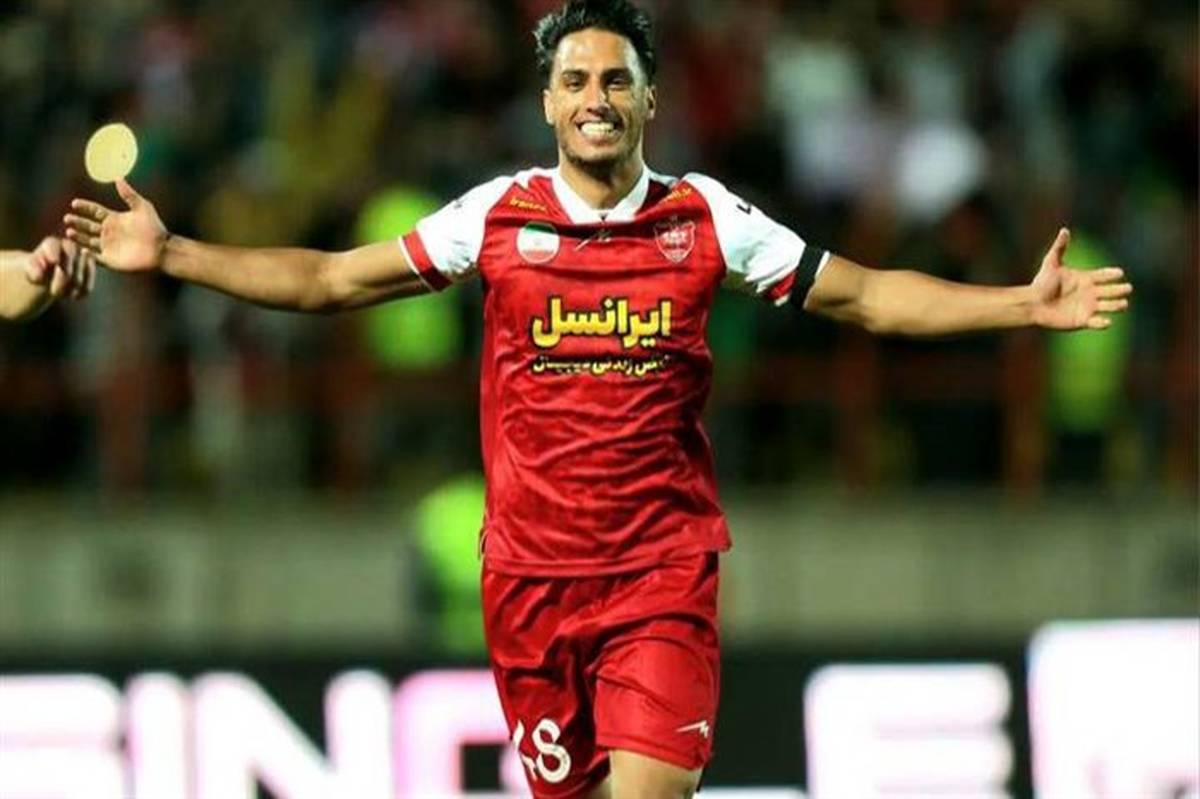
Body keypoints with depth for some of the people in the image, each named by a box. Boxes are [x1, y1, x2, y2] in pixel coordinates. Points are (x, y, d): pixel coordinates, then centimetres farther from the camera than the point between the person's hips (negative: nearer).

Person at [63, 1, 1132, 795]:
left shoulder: (706, 220, 2)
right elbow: (330, 281, 7)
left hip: (663, 572, -1)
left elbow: (867, 297, 5)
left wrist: (1025, 305, -4)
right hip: (530, 573, 1)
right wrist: (167, 254, 1)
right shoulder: (497, 216, 3)